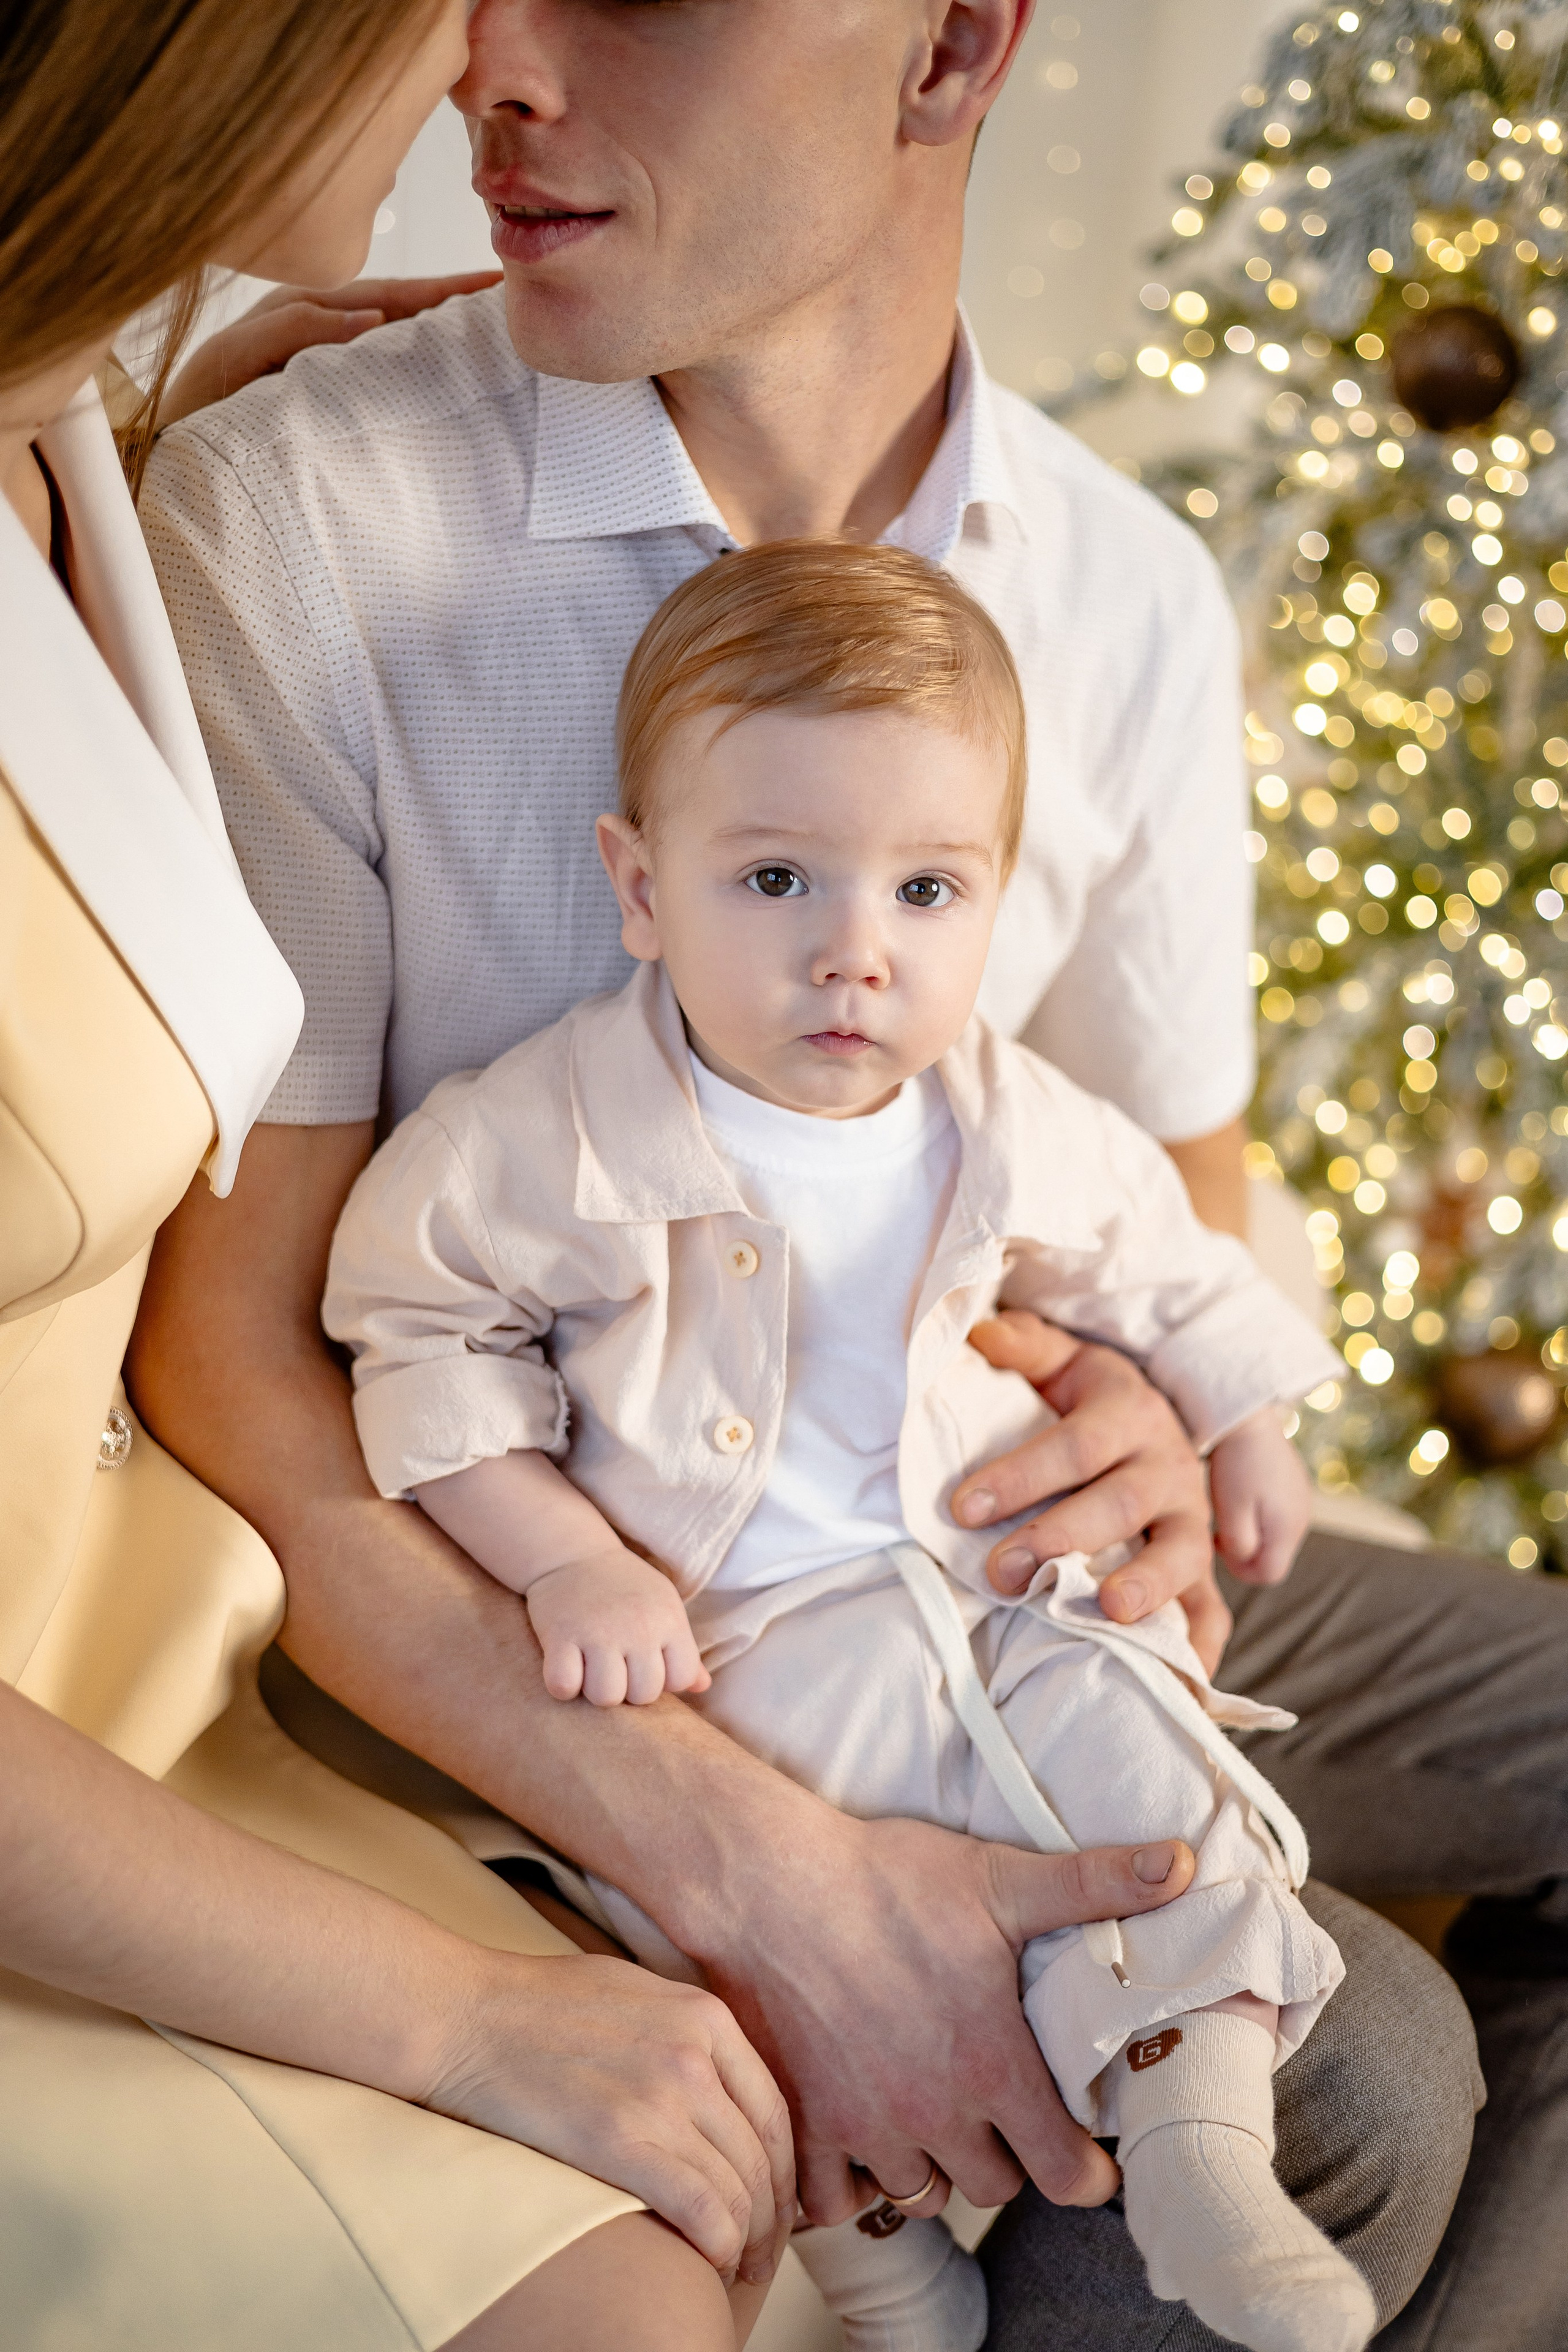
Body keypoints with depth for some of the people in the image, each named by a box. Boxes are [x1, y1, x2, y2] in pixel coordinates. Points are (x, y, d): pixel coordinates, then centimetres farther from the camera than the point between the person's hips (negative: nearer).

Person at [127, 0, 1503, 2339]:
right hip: (502, 1647, -5)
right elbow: (224, 1372, -20)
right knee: (1352, 2070, -15)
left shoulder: (1133, 597, -4)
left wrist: (1173, 1430, -16)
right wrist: (764, 1875, -28)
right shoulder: (286, 517, -19)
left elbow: (1194, 1192, 9)